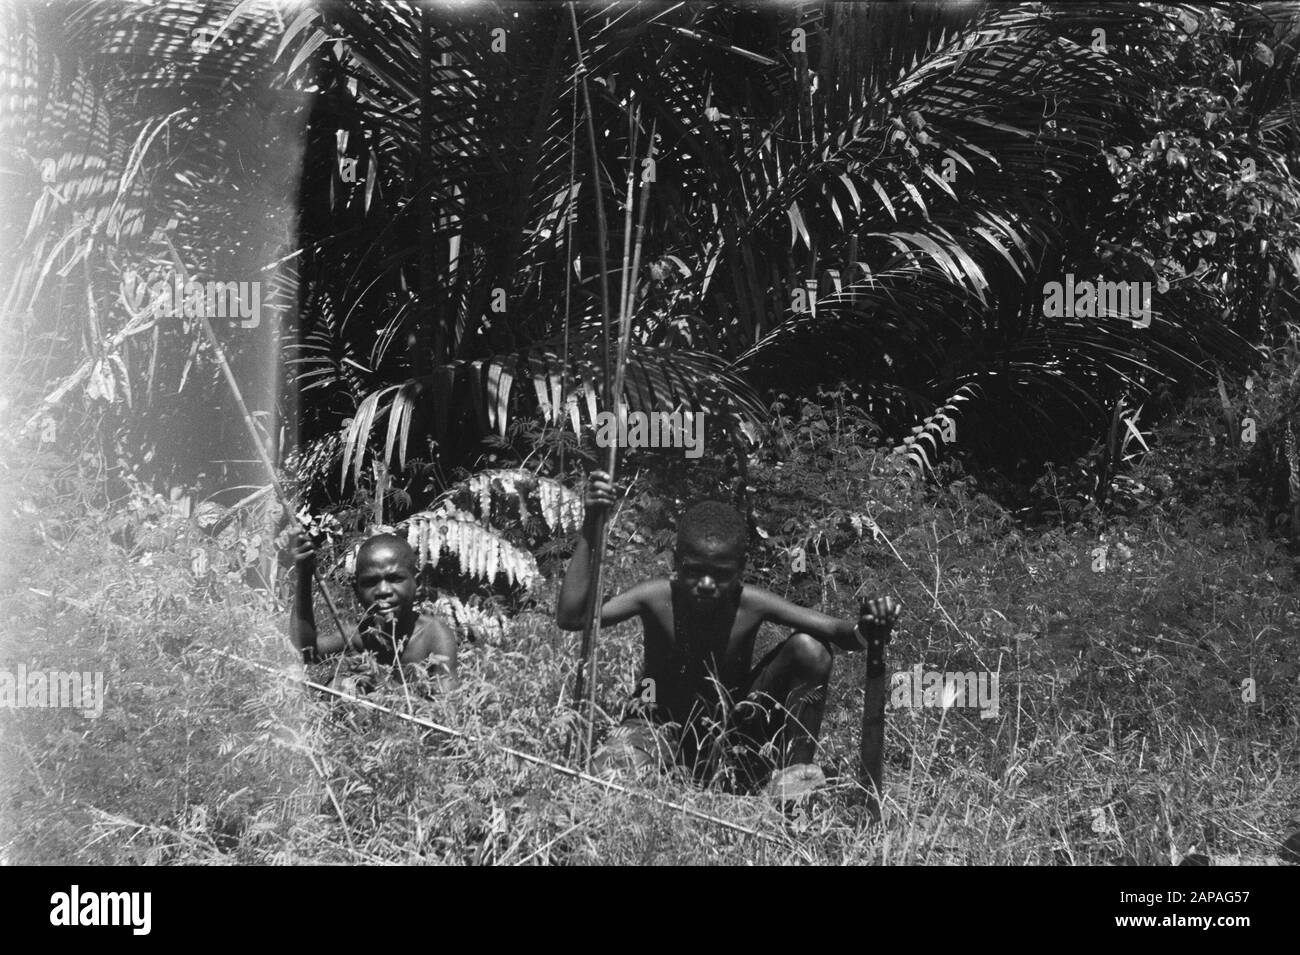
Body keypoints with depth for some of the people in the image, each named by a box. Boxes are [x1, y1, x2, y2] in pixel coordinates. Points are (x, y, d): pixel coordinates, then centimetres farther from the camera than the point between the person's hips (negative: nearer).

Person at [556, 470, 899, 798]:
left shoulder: (750, 604, -20)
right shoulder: (658, 598, -23)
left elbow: (839, 631, -22)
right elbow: (571, 617, -35)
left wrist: (868, 628, -47)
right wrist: (589, 529, -38)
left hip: (734, 733, 2)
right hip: (662, 724, -2)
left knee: (810, 648, -19)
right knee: (607, 775, -35)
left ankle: (796, 771, -6)